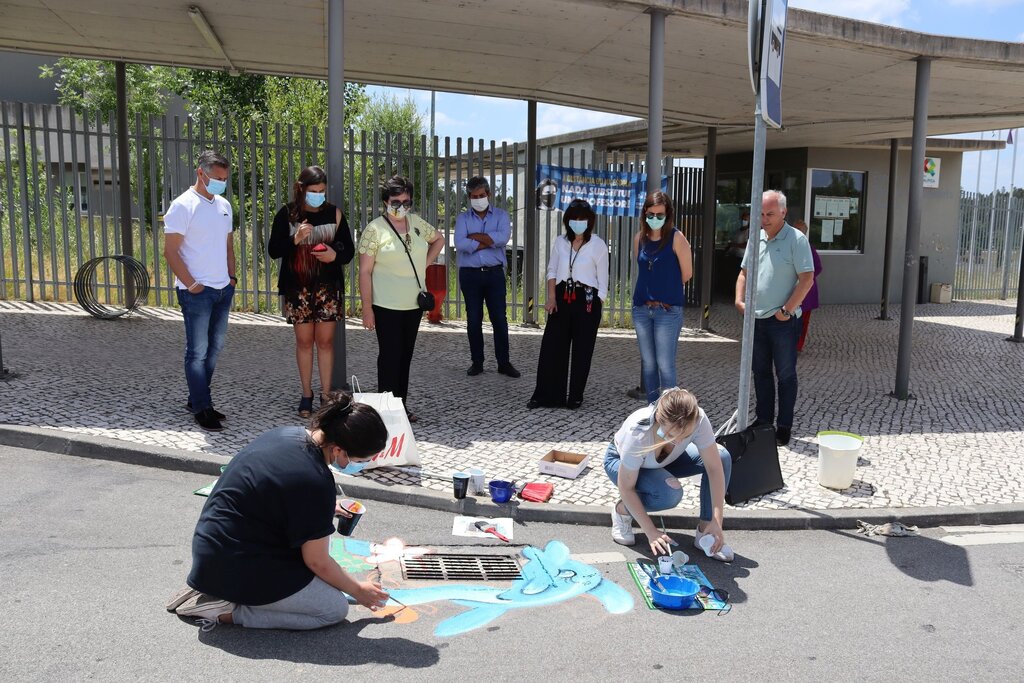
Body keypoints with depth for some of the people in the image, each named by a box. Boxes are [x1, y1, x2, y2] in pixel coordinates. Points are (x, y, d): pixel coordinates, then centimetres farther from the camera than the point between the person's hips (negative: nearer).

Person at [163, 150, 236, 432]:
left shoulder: (224, 205, 12)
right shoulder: (183, 205, -10)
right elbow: (170, 251, -12)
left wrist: (232, 277, 10)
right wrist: (191, 284, -15)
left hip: (223, 290, 8)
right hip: (196, 292, -7)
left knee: (214, 348, 13)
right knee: (198, 351, -1)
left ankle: (196, 398, 25)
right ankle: (202, 409, 6)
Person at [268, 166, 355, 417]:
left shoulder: (334, 213, 2)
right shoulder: (287, 214, -2)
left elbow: (349, 250, 7)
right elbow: (273, 250, -2)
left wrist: (335, 255, -15)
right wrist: (294, 240, -19)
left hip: (328, 286, 1)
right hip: (298, 287, 0)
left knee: (325, 341, 3)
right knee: (304, 341, 6)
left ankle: (326, 394, 12)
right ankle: (306, 394, 18)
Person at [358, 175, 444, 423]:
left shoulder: (417, 223, 6)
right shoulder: (374, 229, -10)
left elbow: (438, 239, 26)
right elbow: (365, 272, -11)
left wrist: (424, 263, 10)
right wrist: (367, 309, -14)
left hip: (414, 304, 6)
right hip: (387, 307, -5)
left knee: (406, 356, 12)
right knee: (390, 356, -1)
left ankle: (402, 405, 23)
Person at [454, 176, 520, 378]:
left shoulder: (501, 215, 5)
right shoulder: (463, 218, 5)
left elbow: (503, 238, -15)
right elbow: (460, 244, -12)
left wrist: (474, 236, -10)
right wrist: (489, 241, -11)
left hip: (494, 273, 0)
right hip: (470, 274, 1)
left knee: (499, 318, 1)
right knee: (473, 320, 6)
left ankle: (504, 362, 10)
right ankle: (477, 362, 15)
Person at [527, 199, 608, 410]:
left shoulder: (598, 245, -3)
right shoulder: (560, 242, 7)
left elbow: (602, 279, -1)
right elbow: (552, 270, 9)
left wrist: (597, 306, -5)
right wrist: (551, 297, -4)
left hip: (586, 299, -3)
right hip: (562, 298, 3)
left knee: (582, 351, 4)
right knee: (551, 347, 1)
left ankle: (575, 397, 17)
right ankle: (547, 395, 9)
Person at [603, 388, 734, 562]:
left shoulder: (698, 420, -34)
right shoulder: (638, 434, -41)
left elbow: (714, 468, -26)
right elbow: (626, 488, -30)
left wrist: (717, 522, -32)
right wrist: (651, 532, -32)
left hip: (663, 461, 4)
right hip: (621, 462, -4)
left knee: (722, 456, -20)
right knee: (669, 492, -35)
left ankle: (705, 532, -9)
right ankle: (622, 509, -4)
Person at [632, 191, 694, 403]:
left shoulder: (676, 238, -7)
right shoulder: (639, 238, 7)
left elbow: (686, 274, -3)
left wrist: (667, 288, 10)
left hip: (668, 309, -5)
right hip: (642, 308, 5)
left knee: (665, 364, -6)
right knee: (647, 363, 11)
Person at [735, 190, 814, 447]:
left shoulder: (796, 239, -9)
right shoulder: (756, 238, 11)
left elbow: (807, 279, -15)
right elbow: (744, 272, 18)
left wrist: (786, 310, -17)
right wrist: (739, 299, 3)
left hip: (783, 320, -6)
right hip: (756, 318, 6)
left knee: (785, 374, 3)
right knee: (760, 371, 13)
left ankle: (784, 426, 12)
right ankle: (763, 420, 25)